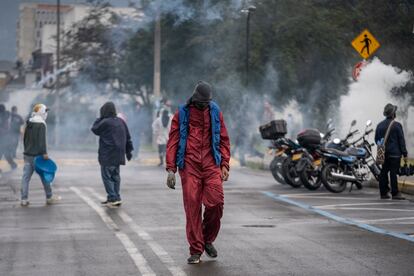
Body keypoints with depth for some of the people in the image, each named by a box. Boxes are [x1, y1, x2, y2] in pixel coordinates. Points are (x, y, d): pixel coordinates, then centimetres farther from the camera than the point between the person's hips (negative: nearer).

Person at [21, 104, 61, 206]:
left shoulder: (28, 124, 13)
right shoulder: (41, 124, -13)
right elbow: (42, 140, -19)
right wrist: (44, 153, -18)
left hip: (28, 154, 7)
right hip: (37, 155, -7)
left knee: (26, 176, 4)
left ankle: (24, 199, 1)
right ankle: (49, 197, 15)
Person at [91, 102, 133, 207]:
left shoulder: (105, 122, -14)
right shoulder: (121, 121, 8)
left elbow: (94, 129, 2)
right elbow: (128, 138, 12)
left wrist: (100, 118, 8)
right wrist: (129, 151, 18)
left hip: (107, 155, -7)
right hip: (118, 154, 7)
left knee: (107, 176, -2)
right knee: (115, 176, 13)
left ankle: (113, 198, -9)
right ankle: (115, 199, 15)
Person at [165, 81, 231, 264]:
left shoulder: (215, 112, 12)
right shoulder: (182, 114, 6)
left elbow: (224, 139, 14)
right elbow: (173, 141, 5)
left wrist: (225, 165, 4)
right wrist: (171, 169, -2)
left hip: (211, 163, 1)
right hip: (189, 165, -1)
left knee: (216, 202, -12)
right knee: (192, 207, -4)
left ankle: (208, 239, 13)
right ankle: (195, 250, 4)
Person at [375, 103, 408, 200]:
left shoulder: (380, 125, 10)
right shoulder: (397, 125, -8)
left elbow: (376, 140, 17)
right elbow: (401, 140, -8)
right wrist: (405, 154, -5)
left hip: (383, 154, 6)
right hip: (395, 153, -6)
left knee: (383, 172, 8)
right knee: (393, 173, -6)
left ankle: (383, 192, 11)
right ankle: (395, 193, -5)